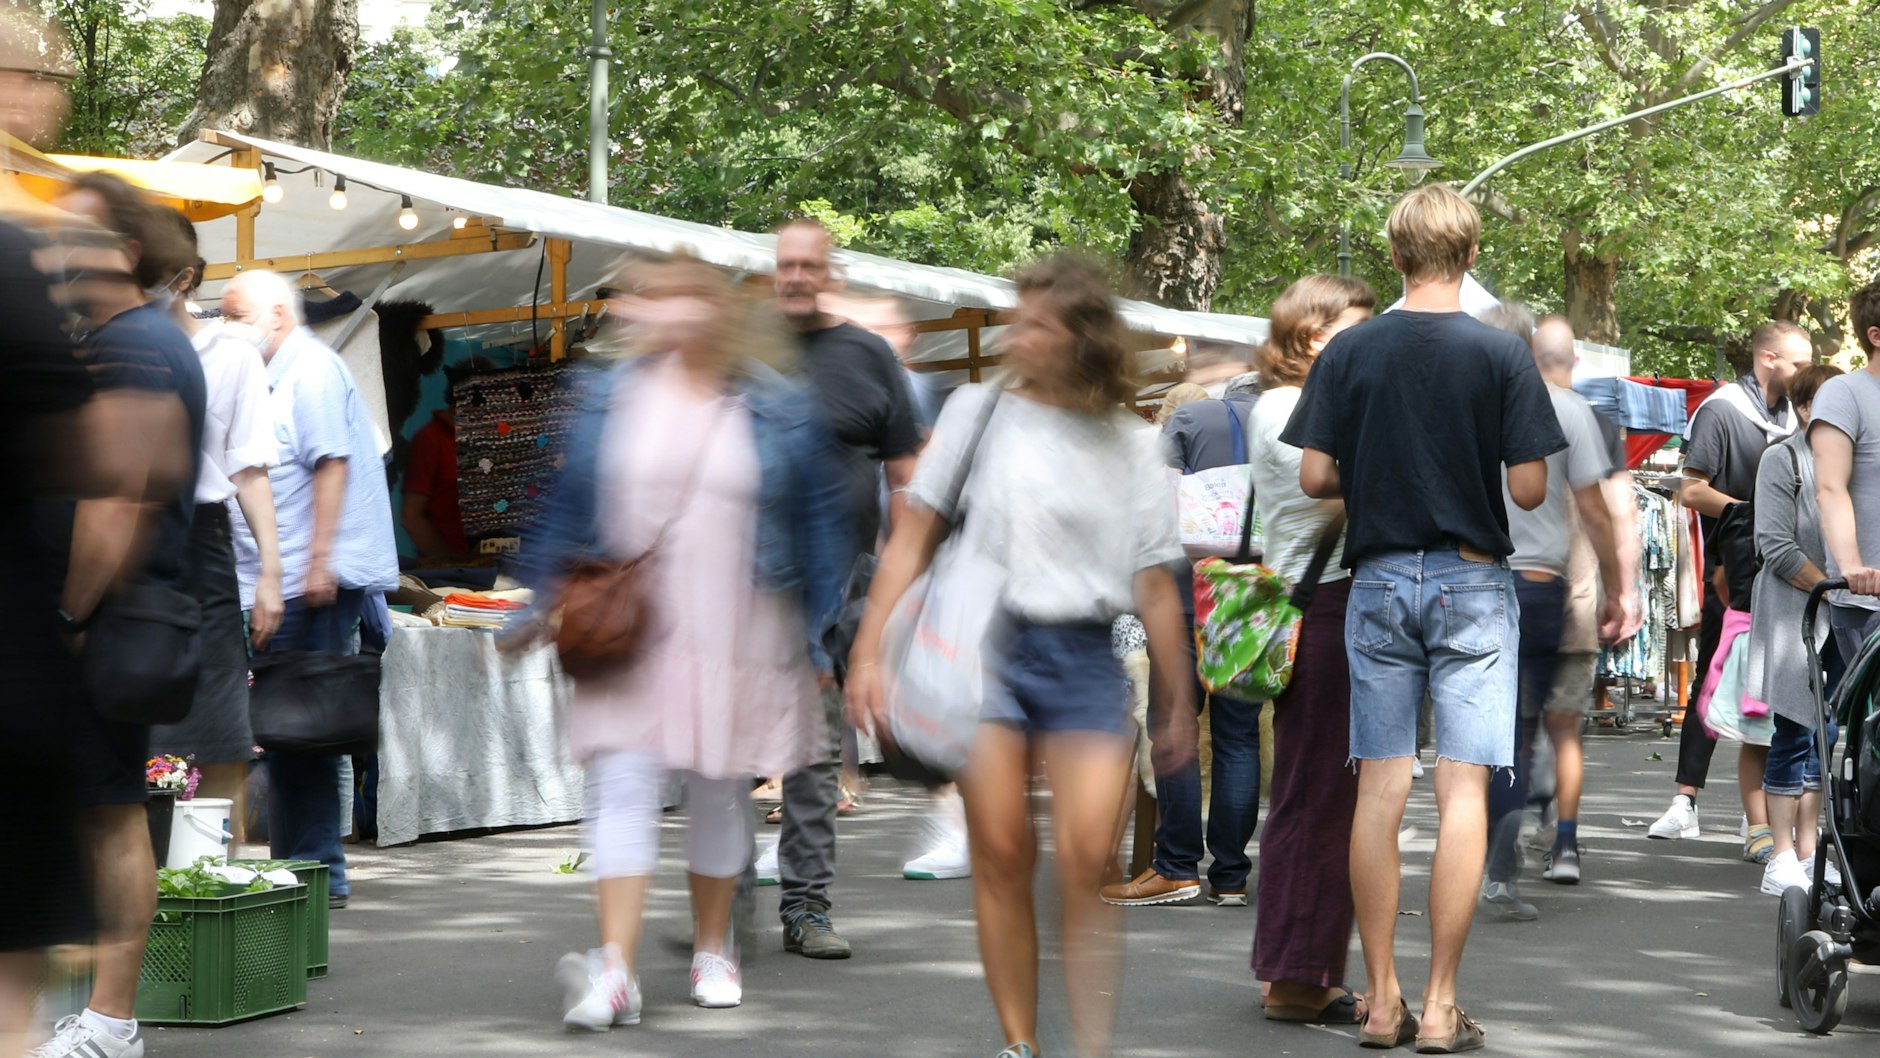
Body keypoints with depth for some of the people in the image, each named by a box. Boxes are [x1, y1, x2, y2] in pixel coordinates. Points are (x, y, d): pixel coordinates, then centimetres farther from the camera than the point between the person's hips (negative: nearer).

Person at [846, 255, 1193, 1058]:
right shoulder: (978, 412, 8)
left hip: (1085, 659, 0)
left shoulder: (1132, 446, 9)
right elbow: (912, 541, 8)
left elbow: (1154, 585, 11)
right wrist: (868, 652, 0)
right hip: (985, 641, 0)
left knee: (1087, 857, -12)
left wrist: (1175, 703, 12)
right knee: (1000, 854, -3)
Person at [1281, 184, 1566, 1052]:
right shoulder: (1501, 354, -7)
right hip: (1471, 583, -2)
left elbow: (1313, 477, -2)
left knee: (1379, 792, 6)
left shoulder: (1349, 350, -1)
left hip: (1378, 581, 2)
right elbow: (1528, 489, -9)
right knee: (1463, 793, -1)